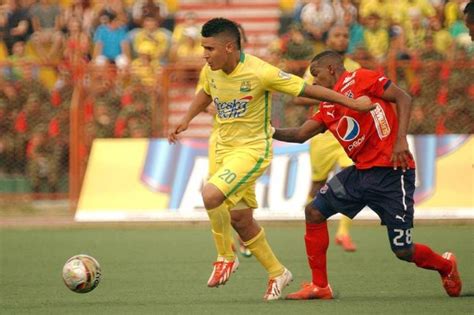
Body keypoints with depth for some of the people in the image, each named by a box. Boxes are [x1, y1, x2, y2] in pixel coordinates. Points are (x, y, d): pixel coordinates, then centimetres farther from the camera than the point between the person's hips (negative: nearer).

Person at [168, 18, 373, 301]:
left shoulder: (260, 73, -23)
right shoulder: (211, 72, -3)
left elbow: (306, 89, -15)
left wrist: (353, 103, -10)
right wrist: (187, 120, 7)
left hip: (253, 150, -7)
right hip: (225, 148, 7)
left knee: (211, 195, -27)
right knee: (240, 219, 11)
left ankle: (226, 257, -4)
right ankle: (277, 273, 29)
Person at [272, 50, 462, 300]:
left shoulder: (359, 79, -7)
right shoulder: (327, 108, 15)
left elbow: (403, 98, -10)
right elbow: (301, 134, 13)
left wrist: (401, 140, -19)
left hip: (390, 172, -8)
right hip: (360, 172, 8)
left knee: (403, 251, -5)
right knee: (314, 211, -1)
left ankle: (445, 265, 28)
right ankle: (319, 286, 6)